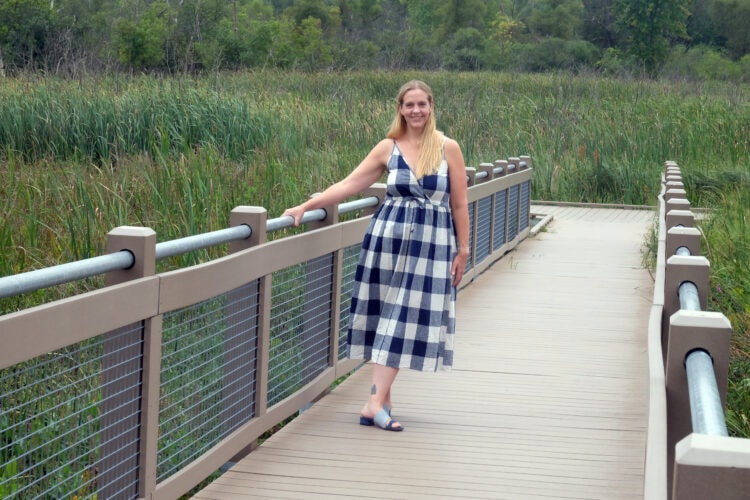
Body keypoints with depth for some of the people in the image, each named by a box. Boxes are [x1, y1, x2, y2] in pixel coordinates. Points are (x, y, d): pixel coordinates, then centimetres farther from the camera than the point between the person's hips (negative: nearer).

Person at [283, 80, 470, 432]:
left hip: (432, 243, -1)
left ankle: (377, 400, -3)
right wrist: (305, 206, -6)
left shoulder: (448, 148, 0)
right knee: (386, 314, 2)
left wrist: (463, 249, 2)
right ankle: (381, 399, 5)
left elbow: (459, 203, 3)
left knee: (407, 318, -3)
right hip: (389, 235, 1)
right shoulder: (388, 148, 3)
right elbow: (349, 185, 1)